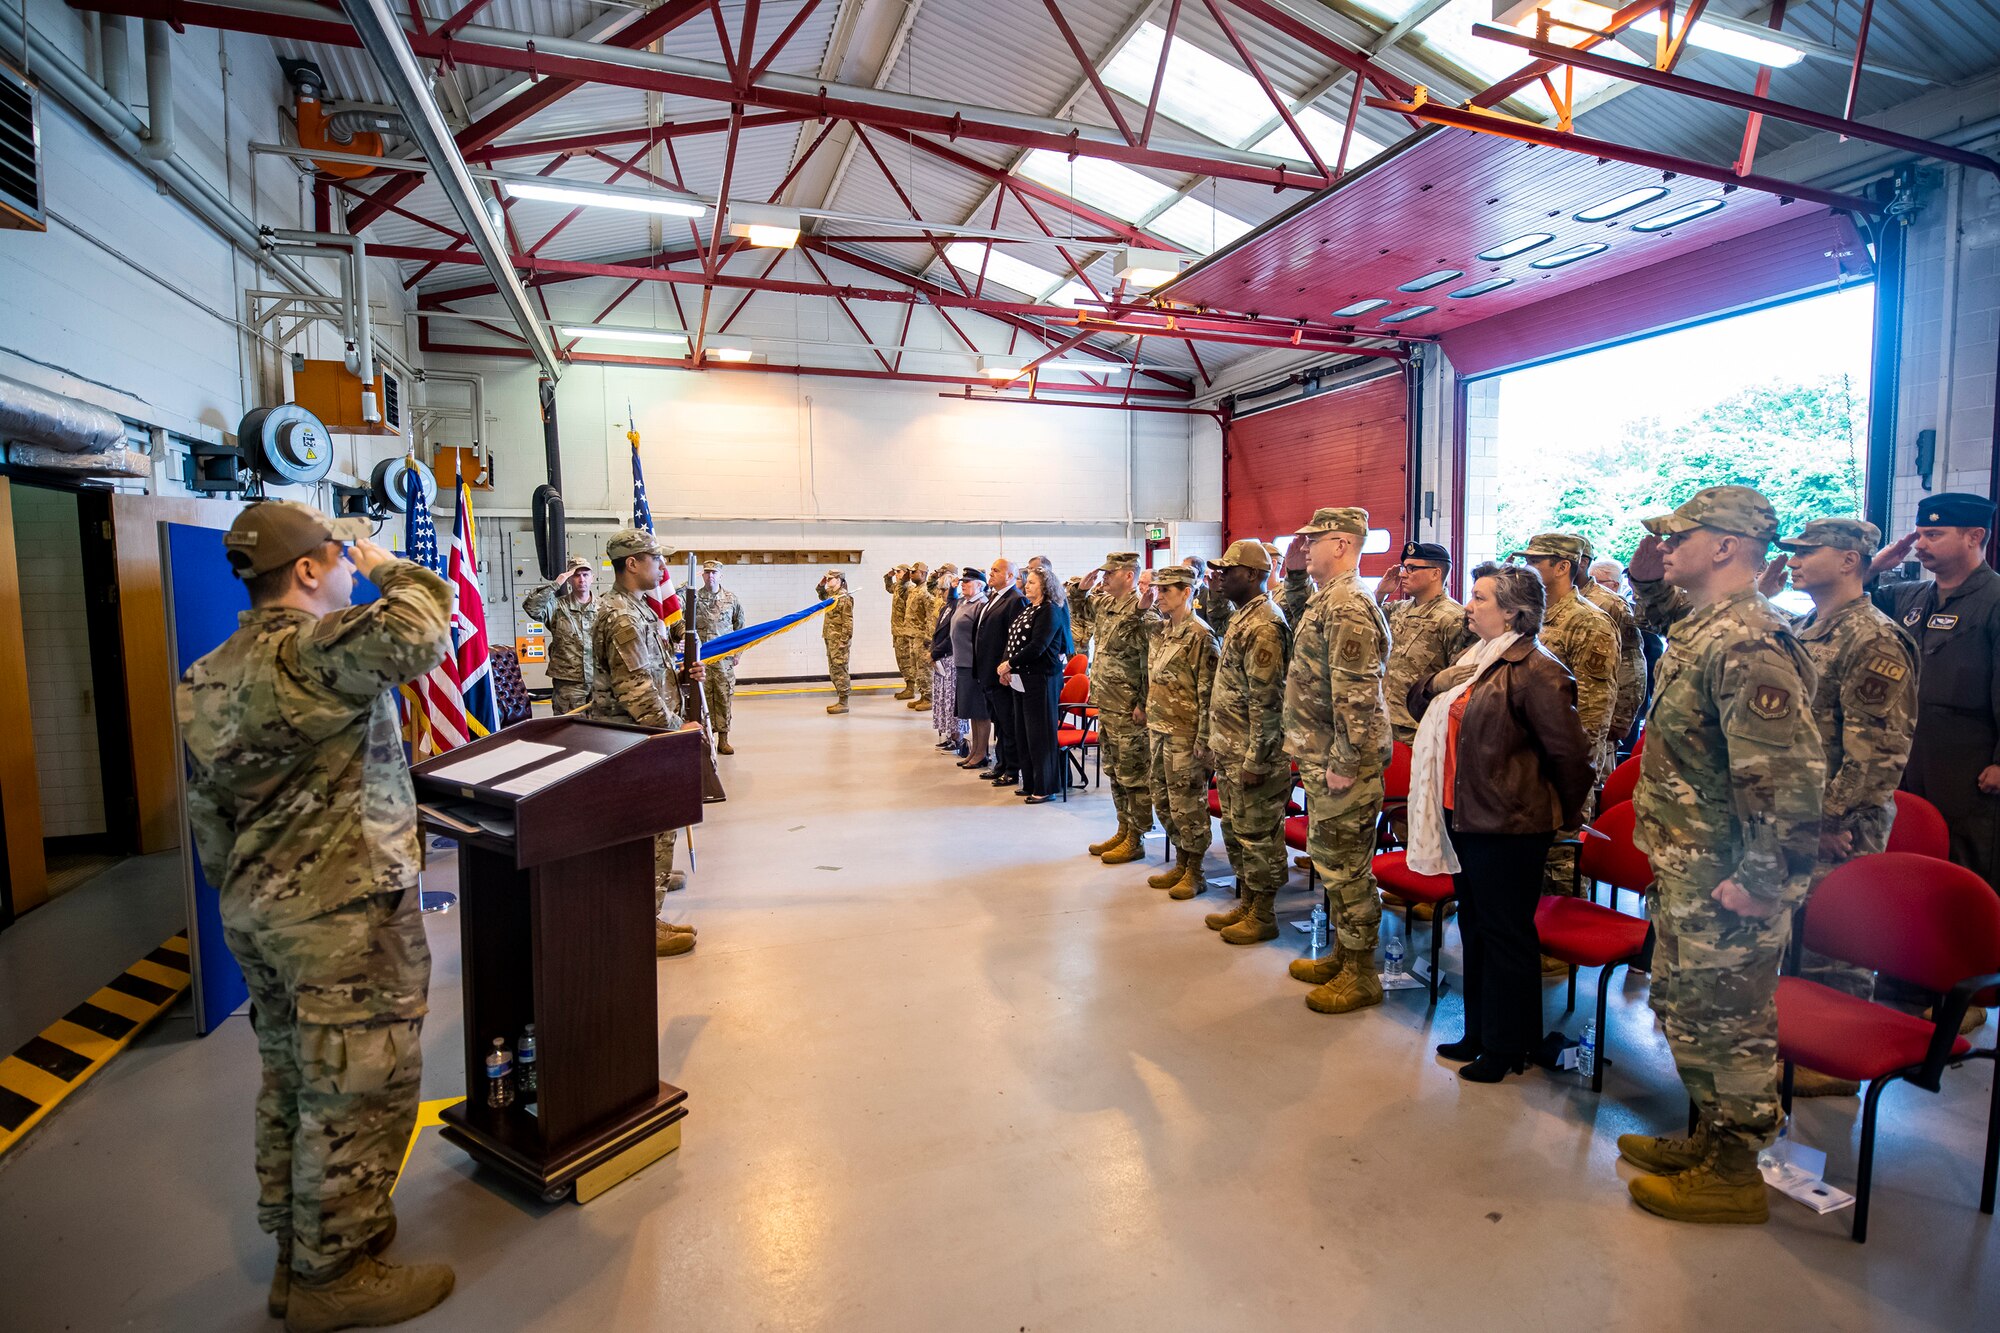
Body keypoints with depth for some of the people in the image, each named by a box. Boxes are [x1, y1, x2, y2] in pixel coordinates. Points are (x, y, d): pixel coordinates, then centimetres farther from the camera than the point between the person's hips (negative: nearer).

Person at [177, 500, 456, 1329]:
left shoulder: (209, 677, 12)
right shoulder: (312, 652, -20)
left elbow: (207, 810, 17)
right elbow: (422, 632, -36)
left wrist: (239, 896, 25)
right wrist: (386, 565, -14)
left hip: (258, 912, 10)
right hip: (343, 913, -10)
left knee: (293, 1082, 20)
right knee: (358, 1091, 3)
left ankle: (298, 1250, 36)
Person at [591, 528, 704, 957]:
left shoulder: (637, 607, 16)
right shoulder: (621, 617, -18)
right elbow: (636, 690, -23)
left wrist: (685, 671, 6)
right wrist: (676, 728, -17)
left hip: (647, 735, 10)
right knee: (654, 828, -5)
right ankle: (645, 925, 3)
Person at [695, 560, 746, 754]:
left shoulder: (731, 599, 7)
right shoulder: (694, 597, 1)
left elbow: (740, 627, 14)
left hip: (725, 657, 1)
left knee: (724, 698, 2)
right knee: (703, 698, 2)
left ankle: (723, 739, 10)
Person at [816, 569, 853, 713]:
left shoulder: (844, 597, -14)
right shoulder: (831, 594, 13)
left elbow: (848, 621, -18)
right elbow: (821, 594, 38)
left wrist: (844, 641, -22)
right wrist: (821, 585, 18)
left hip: (839, 640, -10)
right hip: (830, 639, 10)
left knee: (839, 670, -7)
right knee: (833, 670, 13)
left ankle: (843, 703, -3)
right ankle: (840, 700, 19)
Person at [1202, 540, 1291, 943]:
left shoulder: (1264, 626, -18)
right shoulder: (1241, 616, 14)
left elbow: (1267, 701, -22)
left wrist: (1256, 760, -22)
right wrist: (1216, 744, 19)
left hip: (1252, 756, -10)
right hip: (1229, 751, 10)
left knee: (1258, 834, 2)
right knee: (1234, 830, 18)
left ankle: (1263, 915, 15)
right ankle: (1246, 904, 31)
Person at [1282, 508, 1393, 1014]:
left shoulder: (1348, 607, -20)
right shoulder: (1328, 600, 13)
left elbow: (1356, 695, -25)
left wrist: (1345, 764, -23)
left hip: (1339, 763, -10)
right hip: (1321, 757, 10)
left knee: (1345, 866, 1)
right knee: (1330, 859, 19)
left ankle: (1361, 975, 15)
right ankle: (1342, 954, 33)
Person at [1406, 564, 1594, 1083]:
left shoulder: (1537, 670, -16)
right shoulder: (1473, 660, 12)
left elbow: (1569, 751, -16)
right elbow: (1419, 701, 19)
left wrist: (1566, 813, -3)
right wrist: (1436, 684, -2)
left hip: (1509, 826, -9)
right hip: (1464, 817, 9)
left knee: (1506, 934, 5)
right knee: (1474, 929, 18)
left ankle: (1508, 1048, 21)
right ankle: (1479, 1034, 33)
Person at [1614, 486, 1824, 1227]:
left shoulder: (1748, 645, -22)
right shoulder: (1701, 630, 10)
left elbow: (1789, 777, -28)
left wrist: (1761, 882, -23)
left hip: (1723, 887, -10)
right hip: (1686, 874, 10)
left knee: (1728, 1025, 6)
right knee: (1682, 1007, 21)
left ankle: (1734, 1174, 23)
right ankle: (1710, 1136, 38)